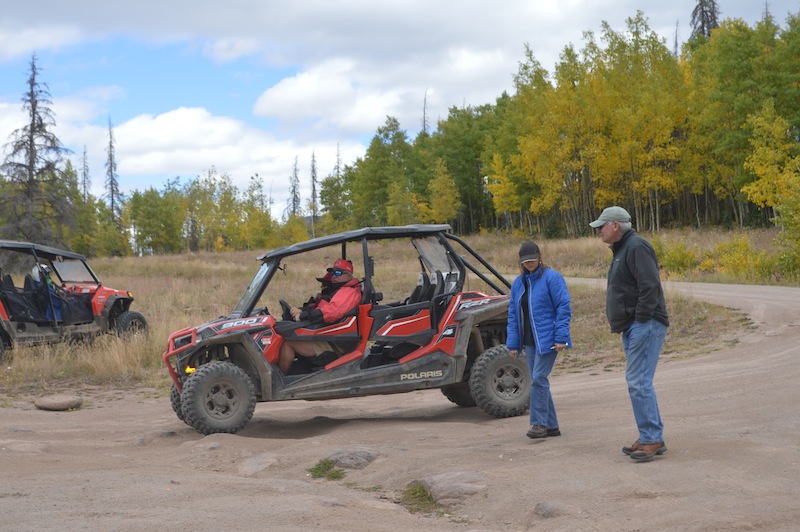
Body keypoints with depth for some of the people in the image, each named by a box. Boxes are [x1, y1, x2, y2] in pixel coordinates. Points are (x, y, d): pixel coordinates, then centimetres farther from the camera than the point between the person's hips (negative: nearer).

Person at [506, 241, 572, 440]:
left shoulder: (551, 278, -7)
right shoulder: (518, 283, 12)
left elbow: (563, 308, -10)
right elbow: (513, 314, 14)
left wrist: (561, 337, -16)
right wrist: (513, 343, 9)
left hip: (547, 339, -7)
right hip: (529, 341, 7)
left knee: (539, 379, -12)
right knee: (538, 381, 8)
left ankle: (539, 423, -4)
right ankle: (551, 426, 15)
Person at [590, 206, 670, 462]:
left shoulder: (636, 247, -13)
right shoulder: (621, 249, 21)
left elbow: (650, 286, -22)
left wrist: (641, 320, -20)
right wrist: (625, 325, 16)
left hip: (644, 325, -11)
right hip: (631, 328, 11)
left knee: (638, 383, -12)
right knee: (638, 382, 12)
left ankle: (652, 439, -9)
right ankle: (652, 438, 17)